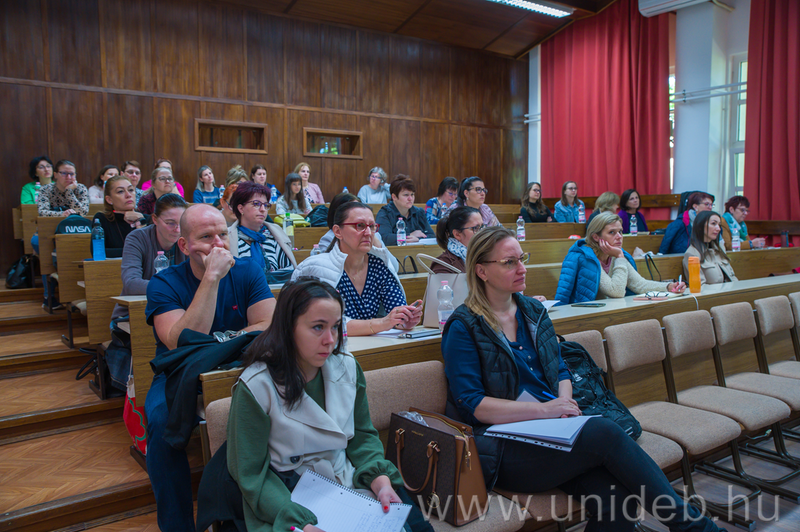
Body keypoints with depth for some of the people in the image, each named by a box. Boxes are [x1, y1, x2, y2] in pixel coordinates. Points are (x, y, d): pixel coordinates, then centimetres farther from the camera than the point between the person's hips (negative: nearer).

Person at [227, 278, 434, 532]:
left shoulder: (347, 366, -1)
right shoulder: (255, 387, -16)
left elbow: (362, 435, 7)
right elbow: (251, 474, -12)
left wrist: (380, 479, -11)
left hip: (350, 481, 4)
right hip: (291, 499, -3)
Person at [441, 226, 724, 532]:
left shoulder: (533, 311, 15)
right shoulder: (464, 327, -6)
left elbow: (561, 371, 19)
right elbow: (471, 404, -12)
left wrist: (564, 401, -5)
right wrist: (544, 409, -19)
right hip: (503, 447, -5)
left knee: (617, 497, -24)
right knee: (605, 433, -26)